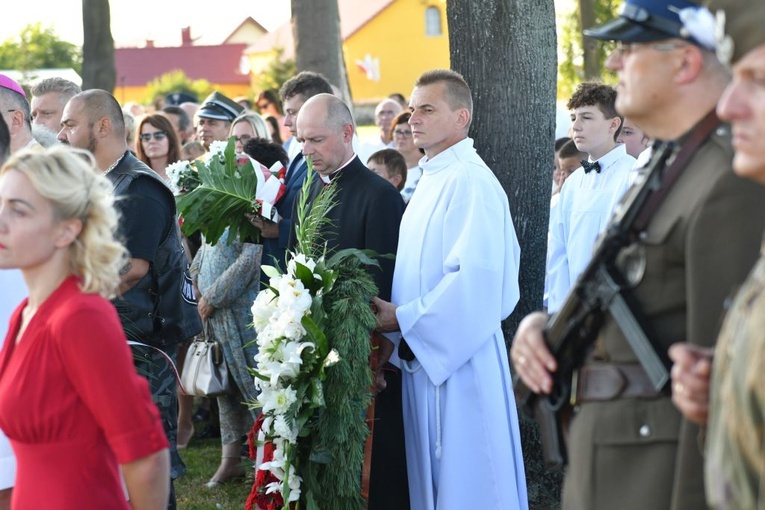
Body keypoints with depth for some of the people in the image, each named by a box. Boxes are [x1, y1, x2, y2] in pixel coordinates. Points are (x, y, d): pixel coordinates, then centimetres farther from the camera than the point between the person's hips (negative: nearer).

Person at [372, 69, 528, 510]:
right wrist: (398, 316, 9)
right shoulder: (431, 180, 15)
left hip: (459, 359, -9)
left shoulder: (469, 181, -15)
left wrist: (405, 319, -17)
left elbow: (477, 277, -24)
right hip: (423, 355, 9)